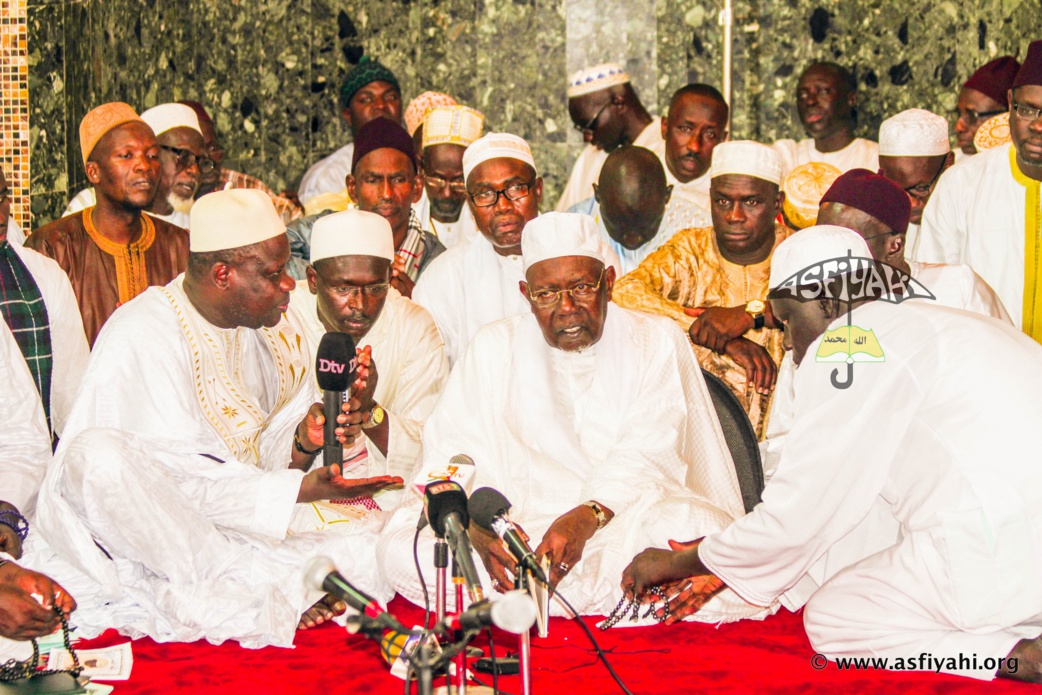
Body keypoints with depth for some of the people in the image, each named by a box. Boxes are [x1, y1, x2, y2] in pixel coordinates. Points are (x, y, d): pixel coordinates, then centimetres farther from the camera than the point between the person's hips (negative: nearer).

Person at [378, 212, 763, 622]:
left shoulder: (656, 342, 7)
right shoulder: (494, 348, 12)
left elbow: (645, 458, -7)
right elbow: (453, 454, 0)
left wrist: (585, 518, -27)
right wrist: (478, 523, -23)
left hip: (628, 523, -2)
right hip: (521, 528, 2)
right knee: (399, 549, -26)